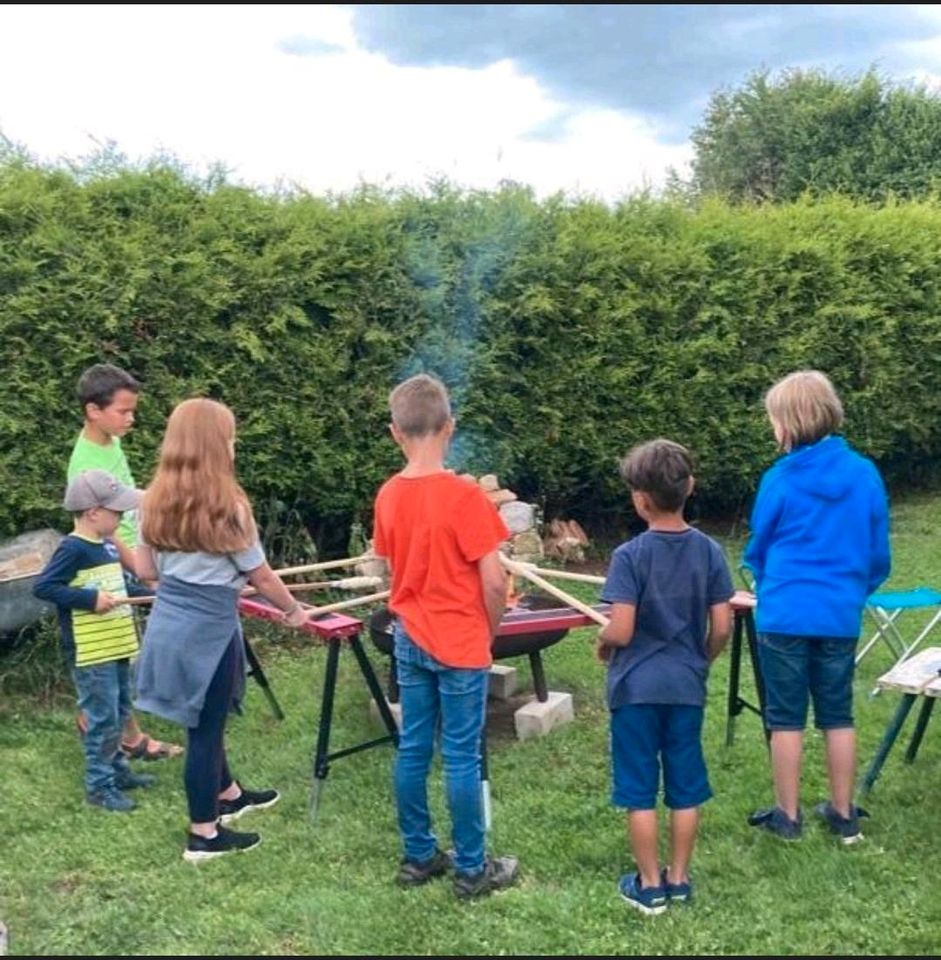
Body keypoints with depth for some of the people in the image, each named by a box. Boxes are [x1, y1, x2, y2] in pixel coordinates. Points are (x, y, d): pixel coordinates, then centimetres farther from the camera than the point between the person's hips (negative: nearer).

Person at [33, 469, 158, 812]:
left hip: (117, 646, 9)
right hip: (91, 652, -9)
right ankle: (98, 786, 9)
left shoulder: (109, 546, 8)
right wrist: (89, 599, -26)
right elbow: (42, 587, -23)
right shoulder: (73, 549, -17)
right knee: (102, 718, -2)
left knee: (119, 713, 20)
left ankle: (117, 769, 35)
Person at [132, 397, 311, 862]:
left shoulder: (155, 501, 0)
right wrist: (294, 611, 8)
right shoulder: (226, 507, -18)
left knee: (204, 721, 23)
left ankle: (228, 794, 44)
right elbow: (261, 577, -9)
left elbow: (145, 570, 7)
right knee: (206, 729, 6)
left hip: (168, 623, 7)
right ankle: (204, 835, 20)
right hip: (208, 630, -7)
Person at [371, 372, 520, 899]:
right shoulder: (465, 495, -18)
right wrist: (491, 632, 0)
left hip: (411, 640, 6)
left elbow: (393, 567, 9)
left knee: (413, 750, 13)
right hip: (461, 644, -5)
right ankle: (472, 869, 15)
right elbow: (494, 581, -17)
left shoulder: (388, 496, -1)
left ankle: (419, 856, 25)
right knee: (463, 757, 3)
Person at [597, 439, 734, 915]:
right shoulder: (709, 550, -4)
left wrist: (601, 644, 3)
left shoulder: (629, 555, -15)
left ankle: (649, 885, 17)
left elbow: (620, 631, -19)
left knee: (640, 791, 8)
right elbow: (721, 627, -2)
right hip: (686, 686, 4)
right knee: (685, 789, 15)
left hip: (636, 687, -3)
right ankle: (679, 879, 25)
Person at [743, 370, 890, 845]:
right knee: (838, 717, 14)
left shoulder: (780, 479, -10)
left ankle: (787, 816, 16)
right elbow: (878, 554, 6)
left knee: (786, 718, 8)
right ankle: (844, 815, 23)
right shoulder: (865, 475, -2)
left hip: (784, 614, -3)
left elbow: (757, 550, 4)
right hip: (840, 615, 3)